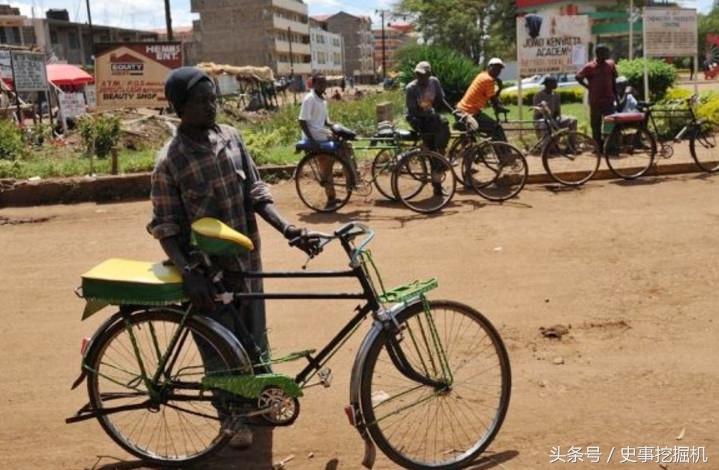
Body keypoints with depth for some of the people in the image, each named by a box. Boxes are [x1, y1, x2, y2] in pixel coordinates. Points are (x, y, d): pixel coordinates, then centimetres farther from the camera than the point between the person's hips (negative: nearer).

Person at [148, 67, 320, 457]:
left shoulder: (231, 138, -2)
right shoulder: (170, 161, -16)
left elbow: (256, 193, 1)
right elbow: (165, 227, -14)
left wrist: (287, 228, -13)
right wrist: (188, 273, -25)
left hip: (246, 260, 5)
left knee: (255, 342, 17)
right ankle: (233, 417, 29)